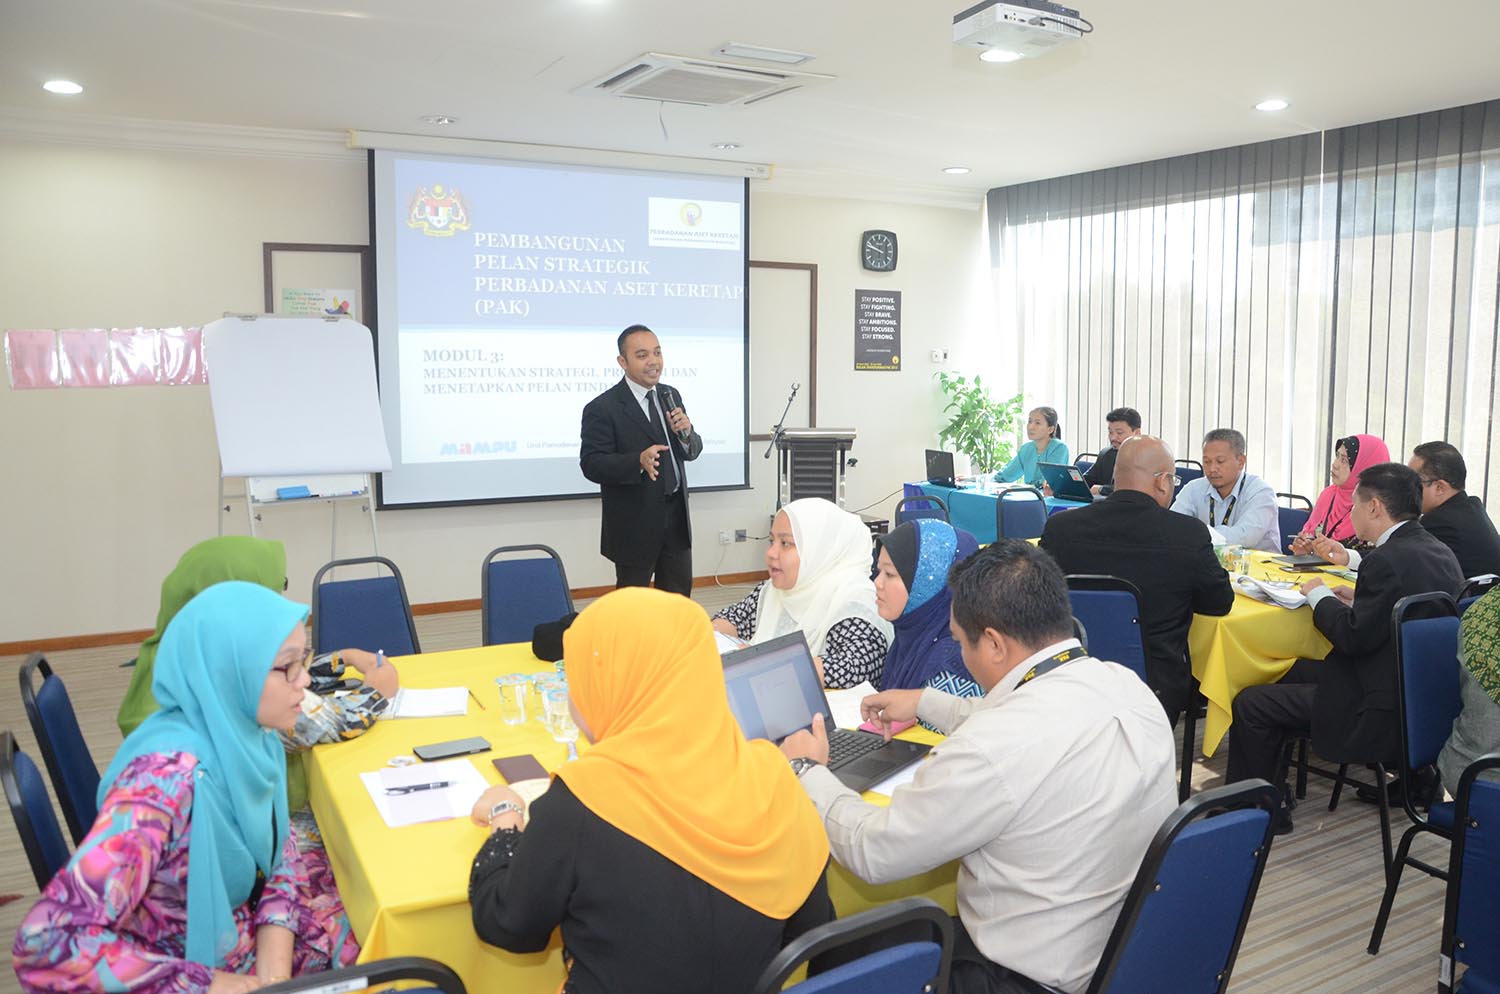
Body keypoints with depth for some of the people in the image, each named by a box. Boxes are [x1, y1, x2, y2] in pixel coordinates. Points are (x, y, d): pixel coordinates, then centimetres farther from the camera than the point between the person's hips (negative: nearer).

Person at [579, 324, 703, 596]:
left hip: (676, 517, 6)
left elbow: (691, 451, 9)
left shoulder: (670, 395, 7)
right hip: (635, 525, -6)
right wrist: (639, 461, -34)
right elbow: (591, 464, -18)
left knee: (679, 594, 16)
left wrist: (686, 433, -15)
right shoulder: (602, 408, -14)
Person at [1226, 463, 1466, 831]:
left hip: (1381, 715, -11)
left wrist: (1319, 596, -7)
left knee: (1249, 704, -7)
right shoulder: (1440, 552, 5)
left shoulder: (1388, 560, -24)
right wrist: (1360, 599, 9)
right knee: (1292, 671, 23)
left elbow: (1355, 637, -22)